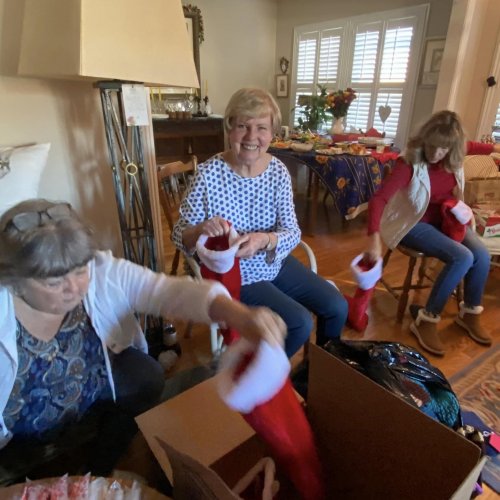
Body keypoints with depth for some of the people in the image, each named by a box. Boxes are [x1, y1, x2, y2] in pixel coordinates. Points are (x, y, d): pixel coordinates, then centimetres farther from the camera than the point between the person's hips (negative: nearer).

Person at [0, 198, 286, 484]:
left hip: (94, 400, 2)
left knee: (146, 375, -18)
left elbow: (171, 291, -37)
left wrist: (241, 317, -54)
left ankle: (98, 472, 8)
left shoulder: (104, 273, -25)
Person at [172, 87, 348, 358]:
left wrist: (264, 240, -33)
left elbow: (292, 232, -12)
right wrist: (201, 230, -38)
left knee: (337, 307, 4)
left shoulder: (278, 170, -9)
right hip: (235, 274, -5)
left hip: (276, 263, 5)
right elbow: (179, 235, -15)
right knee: (300, 323, -15)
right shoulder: (209, 174, -20)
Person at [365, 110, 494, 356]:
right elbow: (379, 199, -36)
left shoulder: (454, 156, -6)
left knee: (482, 255, -17)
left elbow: (472, 146, 23)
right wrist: (375, 239, -46)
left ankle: (470, 313, 9)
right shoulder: (409, 163, -25)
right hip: (414, 223, -6)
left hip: (447, 219, 6)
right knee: (462, 258, -27)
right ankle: (426, 319, -14)